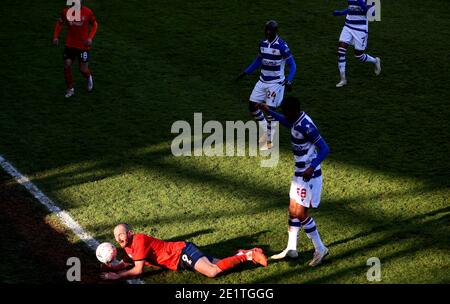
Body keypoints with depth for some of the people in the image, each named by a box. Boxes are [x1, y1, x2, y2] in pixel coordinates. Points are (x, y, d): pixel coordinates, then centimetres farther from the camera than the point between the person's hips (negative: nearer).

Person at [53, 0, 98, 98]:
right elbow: (59, 23, 9)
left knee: (83, 69, 2)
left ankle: (89, 77, 40)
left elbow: (94, 24, 2)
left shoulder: (87, 12, -12)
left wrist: (90, 37, -12)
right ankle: (70, 89, 13)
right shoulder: (66, 11, -8)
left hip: (83, 45, -2)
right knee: (67, 66, -5)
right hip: (70, 45, 2)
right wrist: (55, 36, -2)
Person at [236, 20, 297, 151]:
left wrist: (289, 80, -27)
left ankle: (269, 140, 6)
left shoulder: (282, 46, -17)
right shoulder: (263, 44, 3)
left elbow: (292, 64, -14)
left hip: (276, 83, -7)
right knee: (252, 105, 5)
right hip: (262, 81, 7)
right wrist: (245, 73, 17)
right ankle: (266, 130, 25)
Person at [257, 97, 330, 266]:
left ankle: (320, 249, 9)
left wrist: (312, 167, -40)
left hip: (309, 176, -10)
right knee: (293, 211, 15)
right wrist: (269, 112, 31)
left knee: (301, 214, -4)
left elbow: (324, 149, -28)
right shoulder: (296, 121, 4)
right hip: (299, 173, 10)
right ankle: (291, 249, 25)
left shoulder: (306, 126, -25)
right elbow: (287, 122, 31)